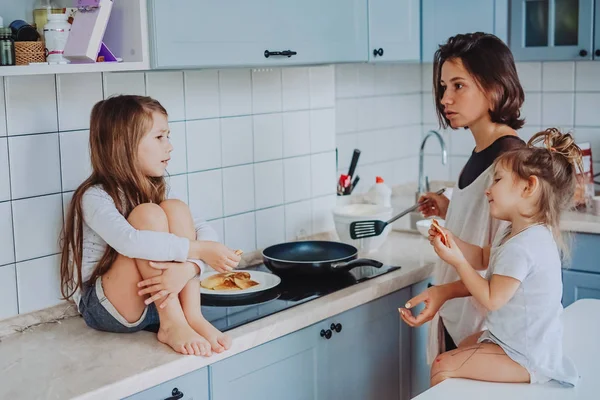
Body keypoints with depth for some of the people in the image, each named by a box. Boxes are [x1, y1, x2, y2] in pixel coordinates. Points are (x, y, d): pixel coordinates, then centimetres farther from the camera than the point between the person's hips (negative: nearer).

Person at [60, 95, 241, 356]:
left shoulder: (157, 190, 4)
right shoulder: (95, 198, -17)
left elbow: (205, 231, -9)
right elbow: (129, 241, -38)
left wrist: (187, 268, -31)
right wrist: (199, 249, -34)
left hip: (158, 298, 6)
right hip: (104, 309, -6)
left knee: (176, 209, -15)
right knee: (148, 214, -26)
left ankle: (192, 316, -21)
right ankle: (171, 325, -25)